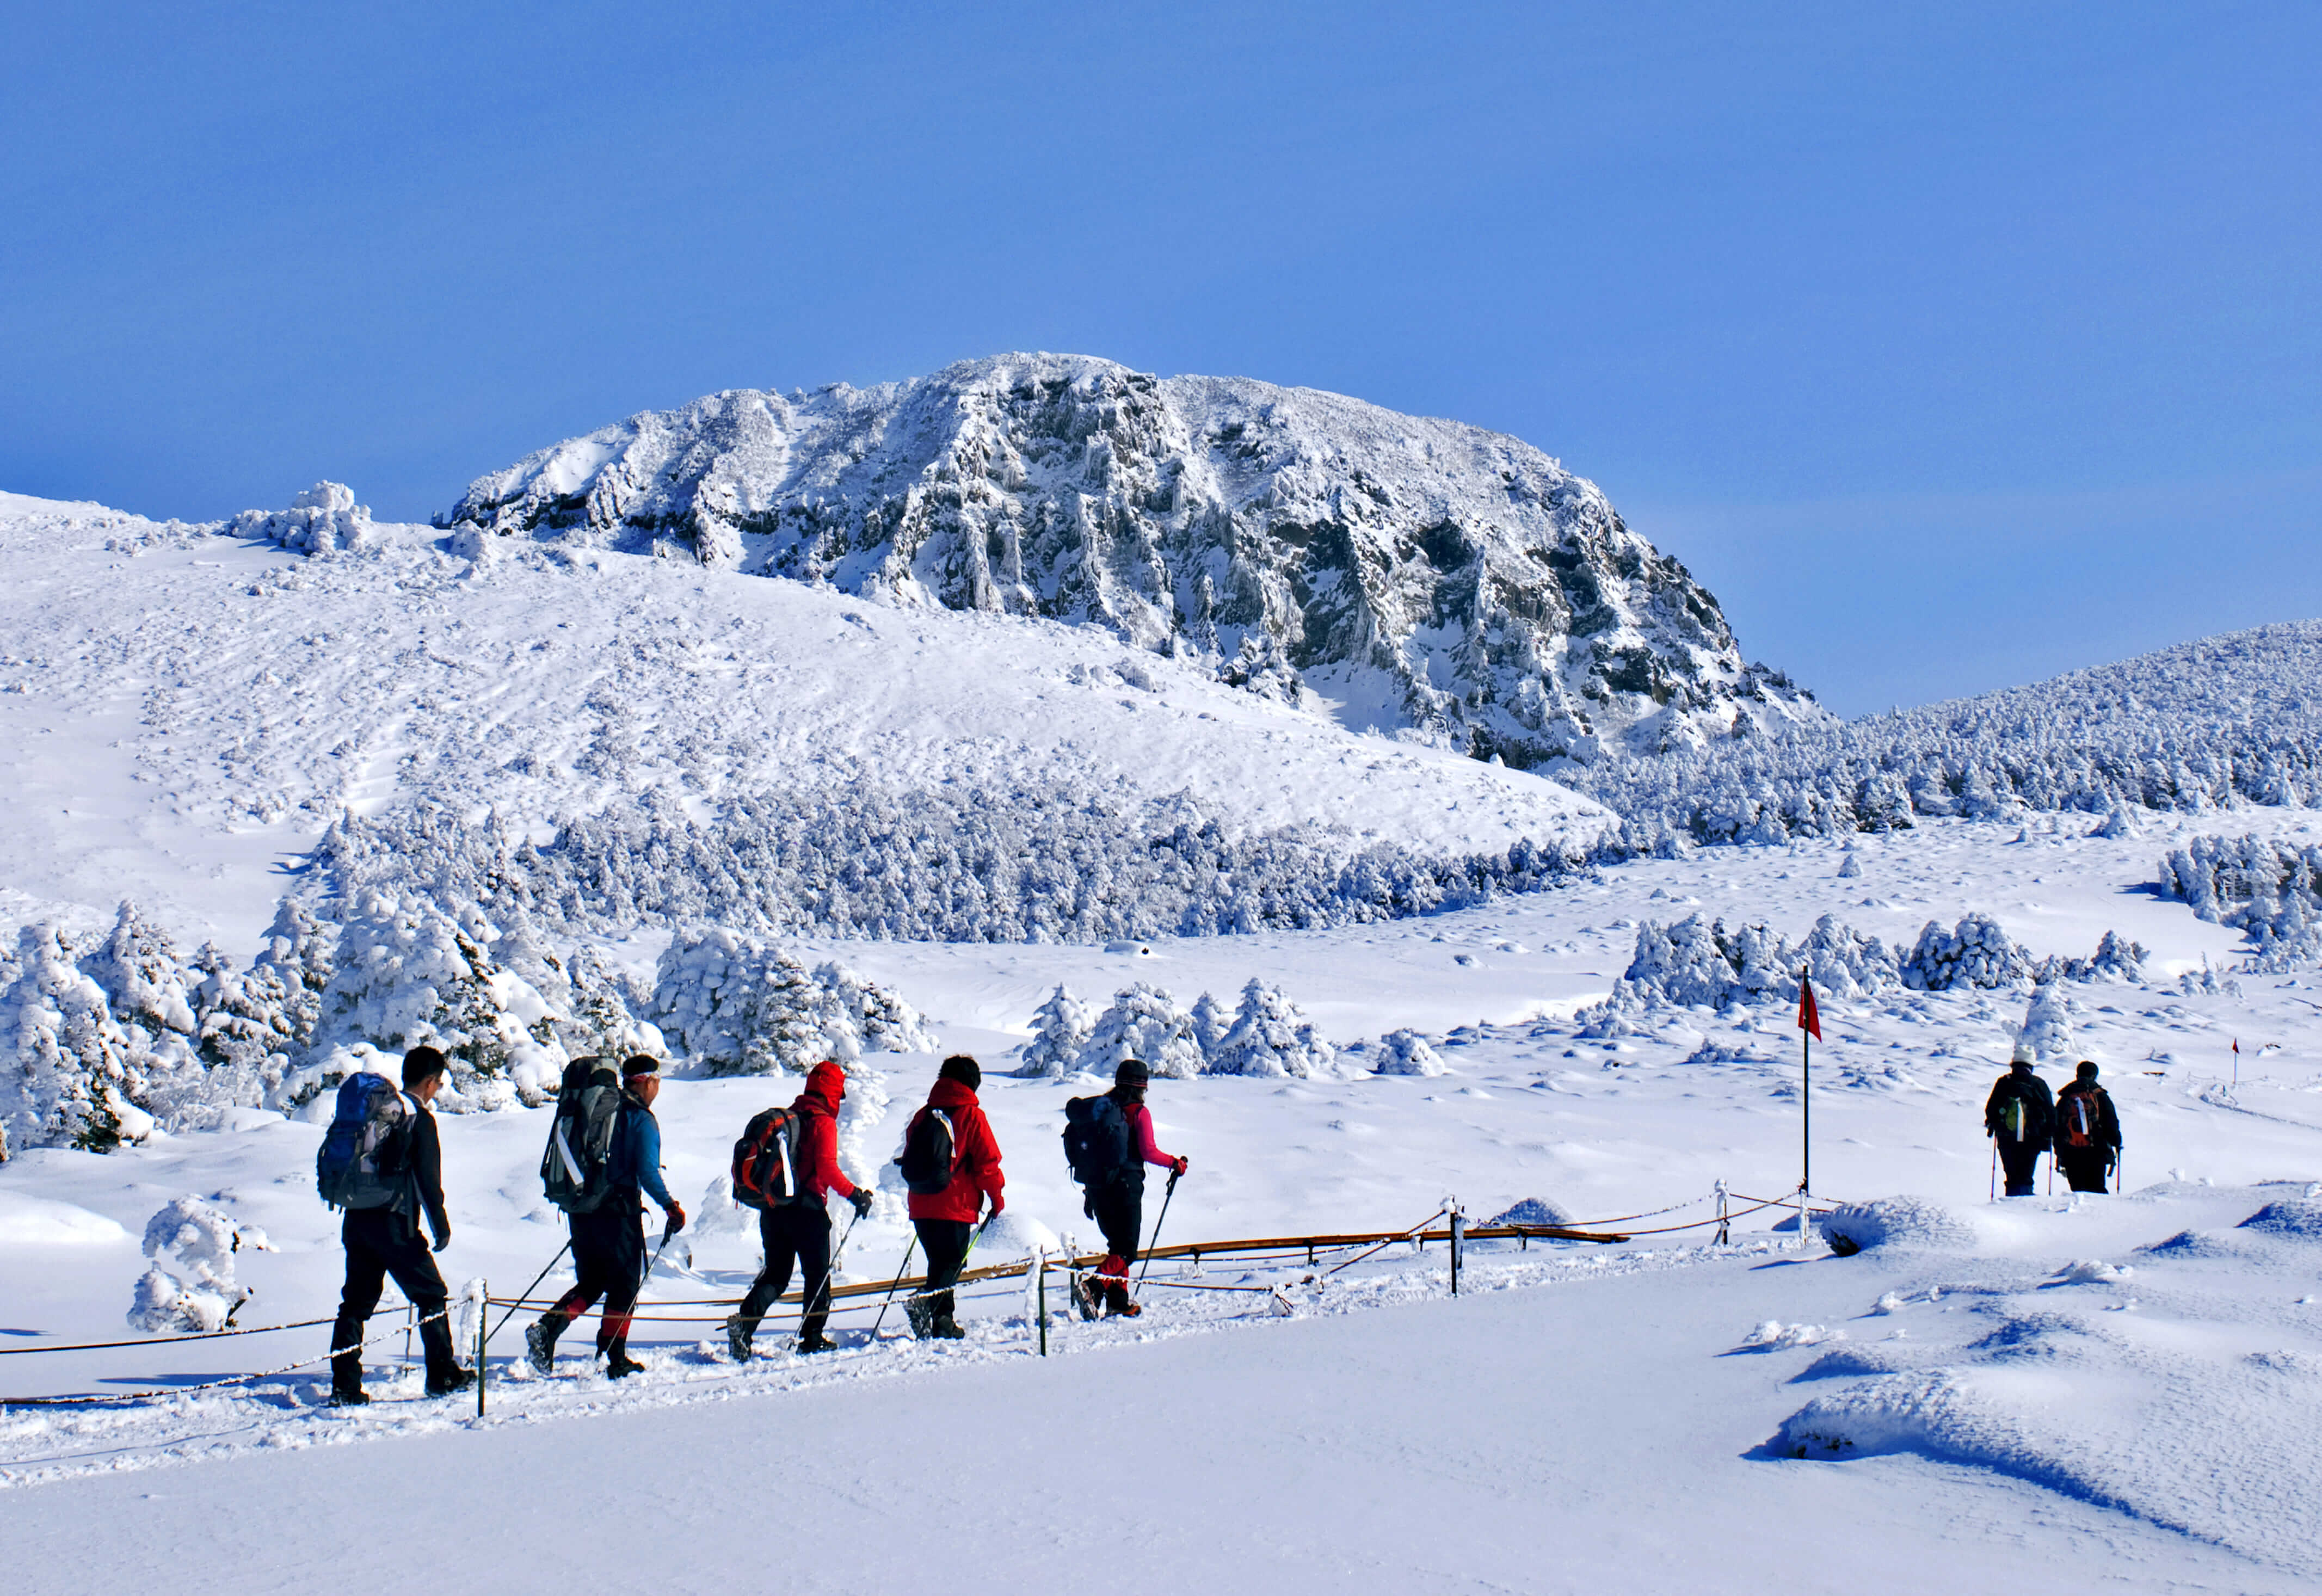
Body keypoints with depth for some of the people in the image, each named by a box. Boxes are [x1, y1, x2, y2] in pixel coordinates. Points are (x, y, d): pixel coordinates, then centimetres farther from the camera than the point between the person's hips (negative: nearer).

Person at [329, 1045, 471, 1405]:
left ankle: (345, 1385, 3)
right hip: (393, 1223, -7)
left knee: (357, 1302, 9)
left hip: (356, 1218, 7)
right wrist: (442, 1227, -6)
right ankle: (442, 1376, 9)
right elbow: (428, 1179, -11)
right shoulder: (419, 1118, -7)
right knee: (432, 1295, 6)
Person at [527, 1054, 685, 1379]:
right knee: (624, 1285, 6)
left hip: (581, 1210, 6)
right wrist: (671, 1207, -4)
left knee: (591, 1281, 16)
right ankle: (614, 1359, 6)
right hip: (618, 1213, -6)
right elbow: (648, 1173, -16)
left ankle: (548, 1327, -6)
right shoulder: (641, 1120, -8)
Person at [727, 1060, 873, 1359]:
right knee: (817, 1274, 8)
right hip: (807, 1209, -6)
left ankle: (745, 1320, -12)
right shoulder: (823, 1122, -8)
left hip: (773, 1207, 6)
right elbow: (827, 1168, -19)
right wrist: (854, 1194, -13)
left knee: (776, 1275, 9)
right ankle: (813, 1337, 10)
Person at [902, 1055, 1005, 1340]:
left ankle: (942, 1321, 15)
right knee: (952, 1265, -4)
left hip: (921, 1206, 6)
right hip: (956, 1206, -6)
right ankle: (926, 1302, -27)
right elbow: (987, 1161, -7)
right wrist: (997, 1196, 4)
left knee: (940, 1264, 16)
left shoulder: (923, 1115, 12)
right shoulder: (971, 1115, -5)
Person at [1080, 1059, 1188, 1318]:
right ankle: (1094, 1287, -26)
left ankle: (1118, 1300, 15)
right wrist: (1175, 1163, 5)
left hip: (1098, 1186, 6)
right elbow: (1148, 1152, -12)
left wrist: (1090, 1191, 19)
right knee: (1127, 1250, -4)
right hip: (1126, 1185, -6)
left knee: (1117, 1243, 19)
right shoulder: (1138, 1113, -7)